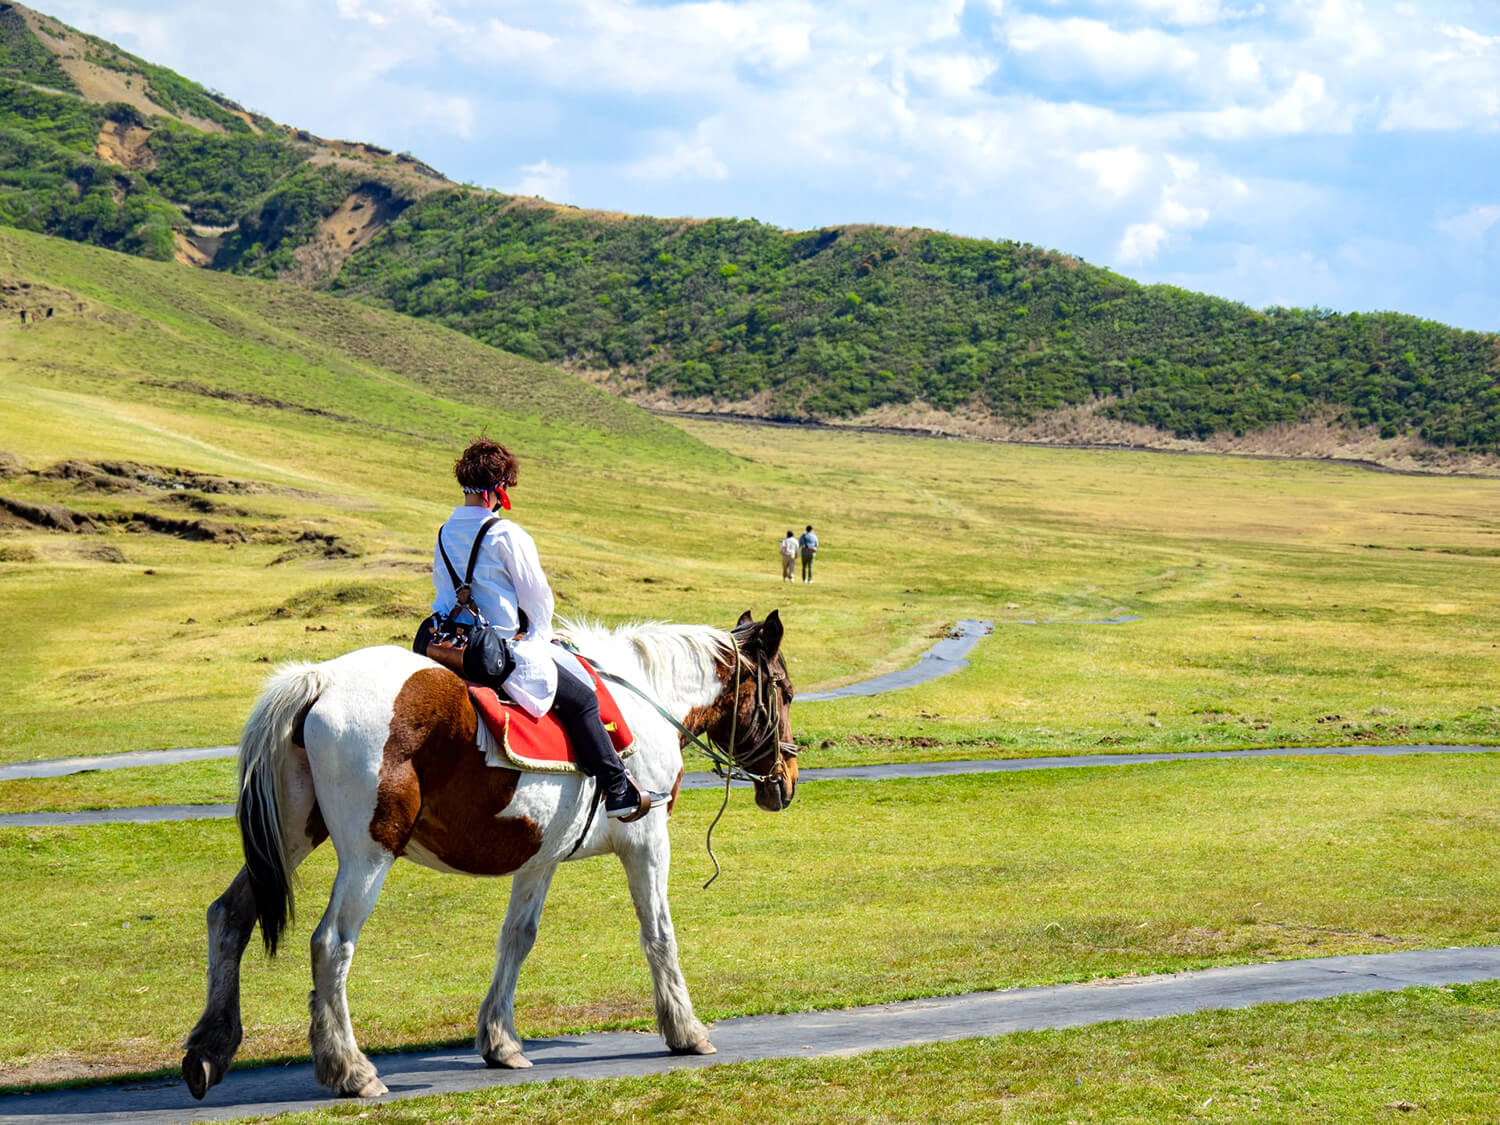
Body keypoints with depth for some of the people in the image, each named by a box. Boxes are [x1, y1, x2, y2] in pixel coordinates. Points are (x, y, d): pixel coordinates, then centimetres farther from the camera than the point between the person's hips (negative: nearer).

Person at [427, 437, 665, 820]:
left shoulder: (445, 534, 6)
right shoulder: (508, 535, -17)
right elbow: (538, 598, -11)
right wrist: (540, 638, 9)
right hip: (509, 651, -8)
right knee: (581, 699, 2)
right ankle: (618, 791, 0)